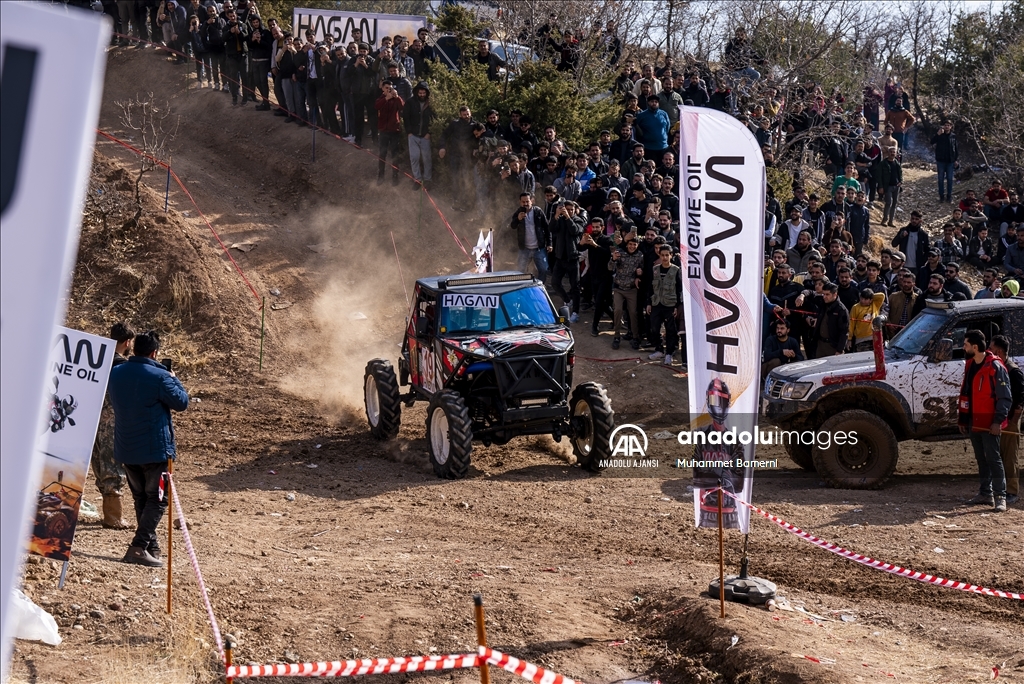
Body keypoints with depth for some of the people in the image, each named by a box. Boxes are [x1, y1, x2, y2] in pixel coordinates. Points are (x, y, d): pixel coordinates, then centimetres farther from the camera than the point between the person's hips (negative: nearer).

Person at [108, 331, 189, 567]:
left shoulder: (115, 374, 3)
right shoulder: (159, 377, -17)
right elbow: (181, 402, -7)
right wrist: (173, 379, 11)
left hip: (125, 450, 6)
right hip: (154, 449, -6)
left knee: (141, 499, 18)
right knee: (157, 500, 1)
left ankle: (151, 547, 23)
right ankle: (139, 547, -12)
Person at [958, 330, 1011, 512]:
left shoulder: (995, 367, -13)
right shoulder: (970, 366, 13)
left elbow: (1005, 397, -14)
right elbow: (965, 394, 20)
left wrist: (998, 421, -18)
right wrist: (962, 419, 17)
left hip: (989, 424, -8)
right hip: (974, 423, 8)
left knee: (993, 459, -8)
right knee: (981, 459, 13)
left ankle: (1000, 497, -7)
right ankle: (985, 494, 21)